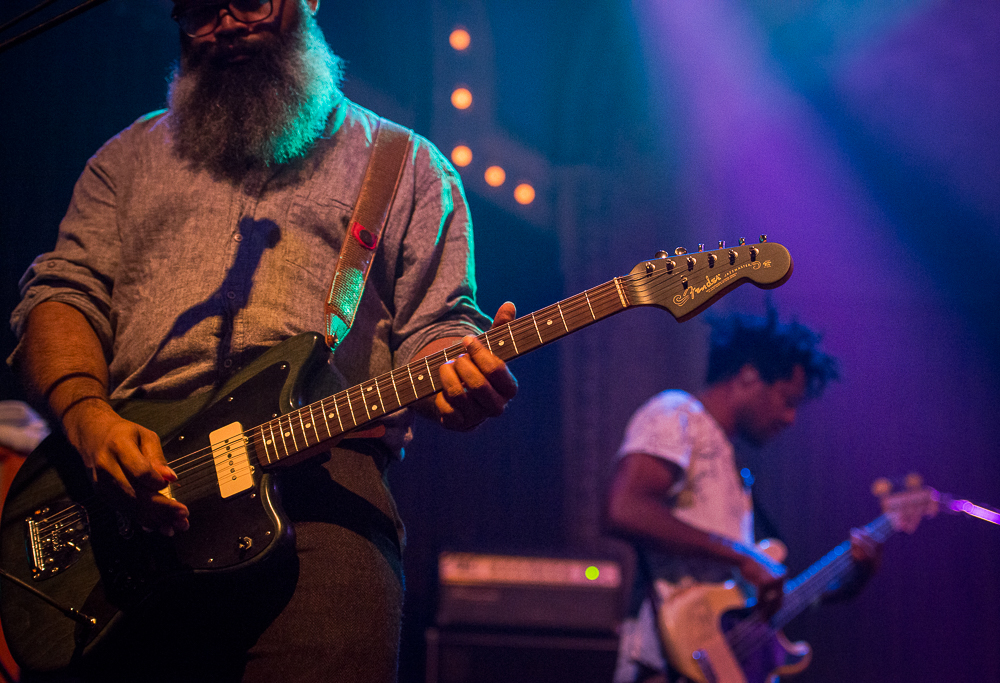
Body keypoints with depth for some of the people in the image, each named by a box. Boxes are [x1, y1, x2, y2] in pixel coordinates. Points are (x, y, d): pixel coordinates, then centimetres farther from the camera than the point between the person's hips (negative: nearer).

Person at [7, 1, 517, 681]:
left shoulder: (406, 165, 19)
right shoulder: (132, 155, 24)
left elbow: (432, 326, 12)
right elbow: (62, 295, 14)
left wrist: (456, 379, -14)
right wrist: (89, 418, -8)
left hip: (321, 481, -2)